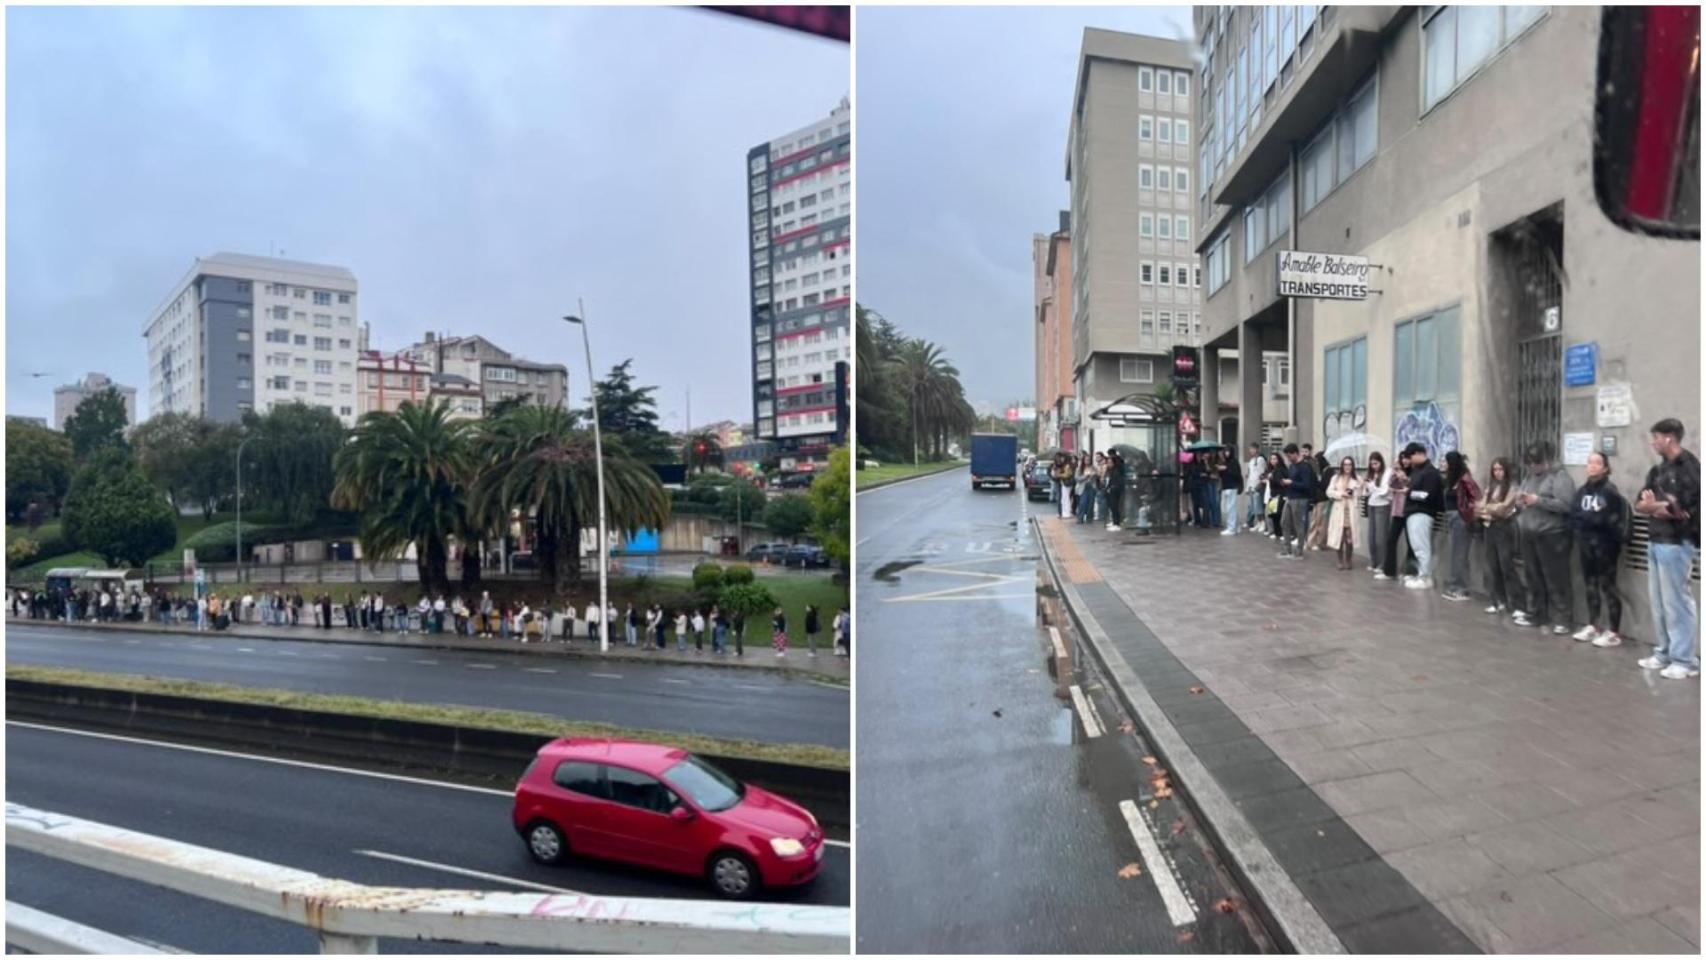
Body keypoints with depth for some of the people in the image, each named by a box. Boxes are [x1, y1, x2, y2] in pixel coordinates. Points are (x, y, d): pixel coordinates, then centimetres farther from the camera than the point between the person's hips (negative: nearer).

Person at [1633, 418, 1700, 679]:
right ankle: (1664, 652, 19)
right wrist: (1661, 506, -10)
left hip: (1676, 543, -8)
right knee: (1658, 601, 11)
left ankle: (1685, 660, 4)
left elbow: (1681, 507, -17)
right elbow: (1639, 505, 10)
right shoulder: (1658, 469, 13)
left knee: (1675, 601, -3)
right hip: (1655, 541, 8)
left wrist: (1653, 504, 0)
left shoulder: (1688, 466, -11)